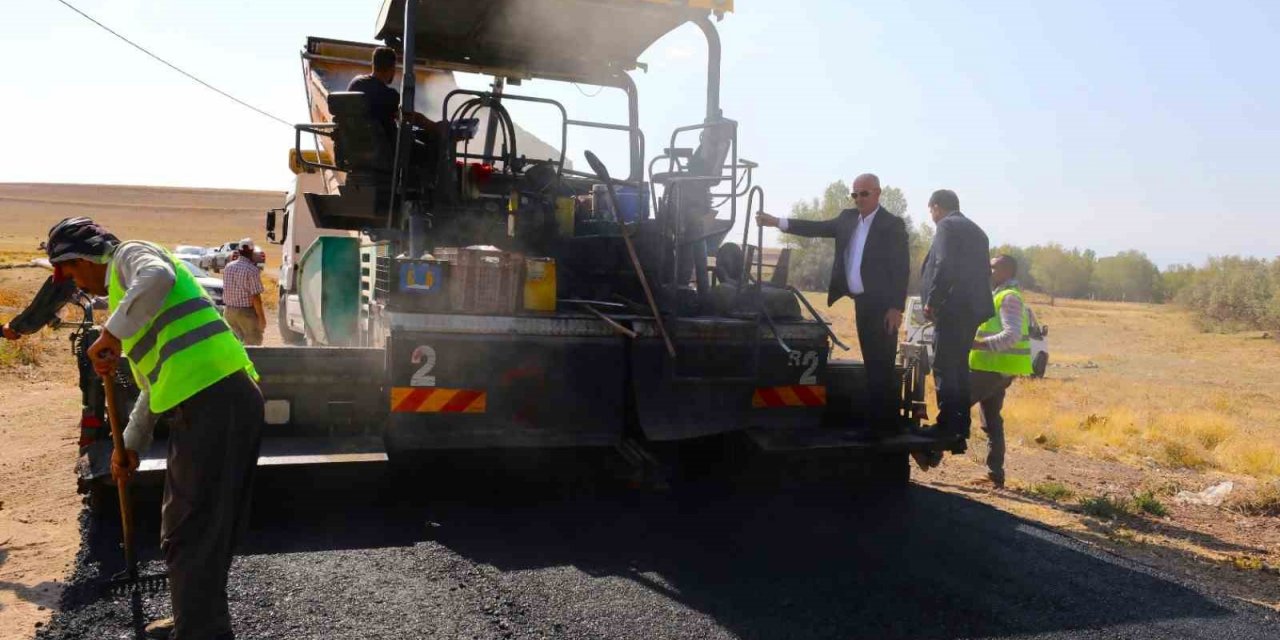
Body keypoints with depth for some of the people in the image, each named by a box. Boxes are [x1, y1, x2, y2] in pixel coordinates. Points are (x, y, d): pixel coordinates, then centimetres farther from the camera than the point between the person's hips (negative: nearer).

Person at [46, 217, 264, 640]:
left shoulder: (130, 254, 5)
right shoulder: (126, 284, 32)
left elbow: (158, 278, -24)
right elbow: (157, 378, 35)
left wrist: (111, 334, -19)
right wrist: (131, 444, 37)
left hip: (212, 402, -10)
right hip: (228, 398, 10)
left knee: (190, 534, -5)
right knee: (208, 527, 21)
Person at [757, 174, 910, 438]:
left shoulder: (892, 224, -8)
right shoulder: (848, 218, 12)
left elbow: (901, 268, -12)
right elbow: (818, 228, 7)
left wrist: (896, 307, -18)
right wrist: (777, 222, -3)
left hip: (881, 306, -7)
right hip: (862, 302, 7)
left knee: (881, 366, -6)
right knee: (872, 365, 12)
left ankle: (885, 424, 0)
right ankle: (876, 421, 19)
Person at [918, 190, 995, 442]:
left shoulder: (946, 226, -5)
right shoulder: (976, 231, 22)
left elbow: (943, 265, -18)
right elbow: (983, 272, 19)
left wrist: (931, 301, -14)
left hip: (951, 308, -9)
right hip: (973, 308, 9)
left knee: (944, 367, -7)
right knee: (959, 366, 14)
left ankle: (947, 425, -7)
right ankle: (961, 425, 18)